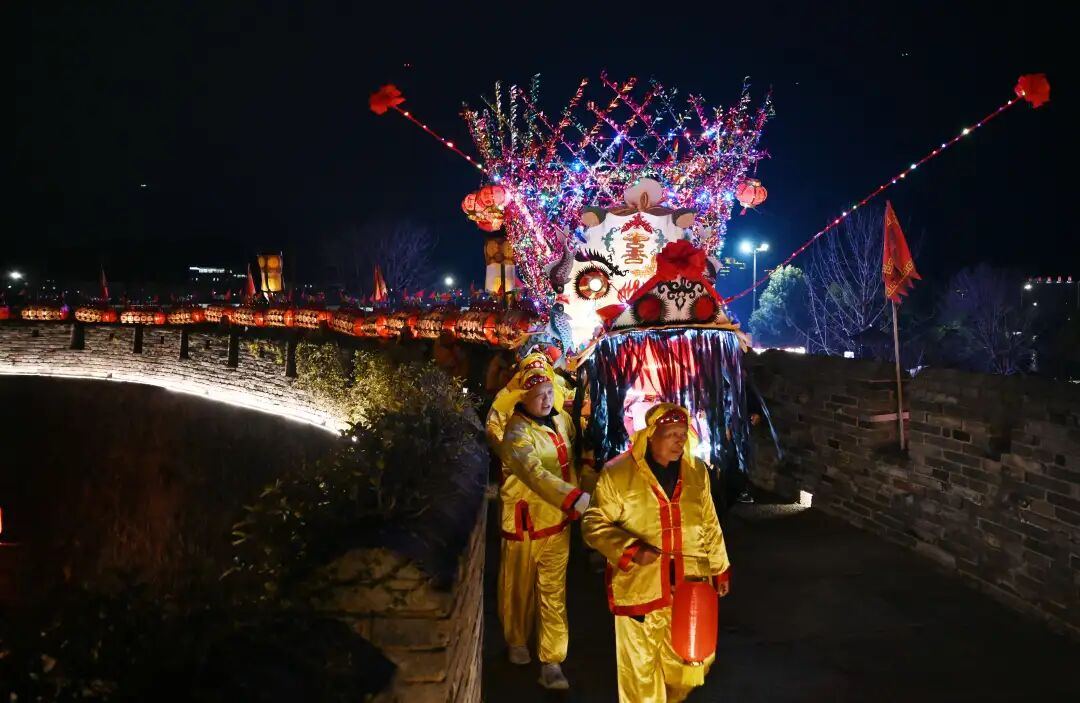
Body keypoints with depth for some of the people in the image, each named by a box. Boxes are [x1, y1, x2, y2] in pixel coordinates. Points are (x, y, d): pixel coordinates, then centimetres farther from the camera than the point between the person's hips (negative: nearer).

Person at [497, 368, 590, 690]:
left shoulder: (560, 420, 2)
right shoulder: (517, 432, -21)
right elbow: (536, 475, -36)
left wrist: (574, 504, 15)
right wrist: (580, 500, -46)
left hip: (558, 519, 5)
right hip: (524, 521, -5)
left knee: (554, 592, 6)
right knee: (520, 588, 13)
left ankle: (551, 662, 13)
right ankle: (517, 642, 38)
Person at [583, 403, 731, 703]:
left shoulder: (697, 471, 4)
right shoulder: (617, 473, -11)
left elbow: (710, 525, 15)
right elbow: (594, 524, -8)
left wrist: (720, 568, 20)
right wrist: (631, 549, -22)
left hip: (690, 585, 4)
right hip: (639, 586, -4)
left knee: (691, 663, 16)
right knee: (640, 668, 10)